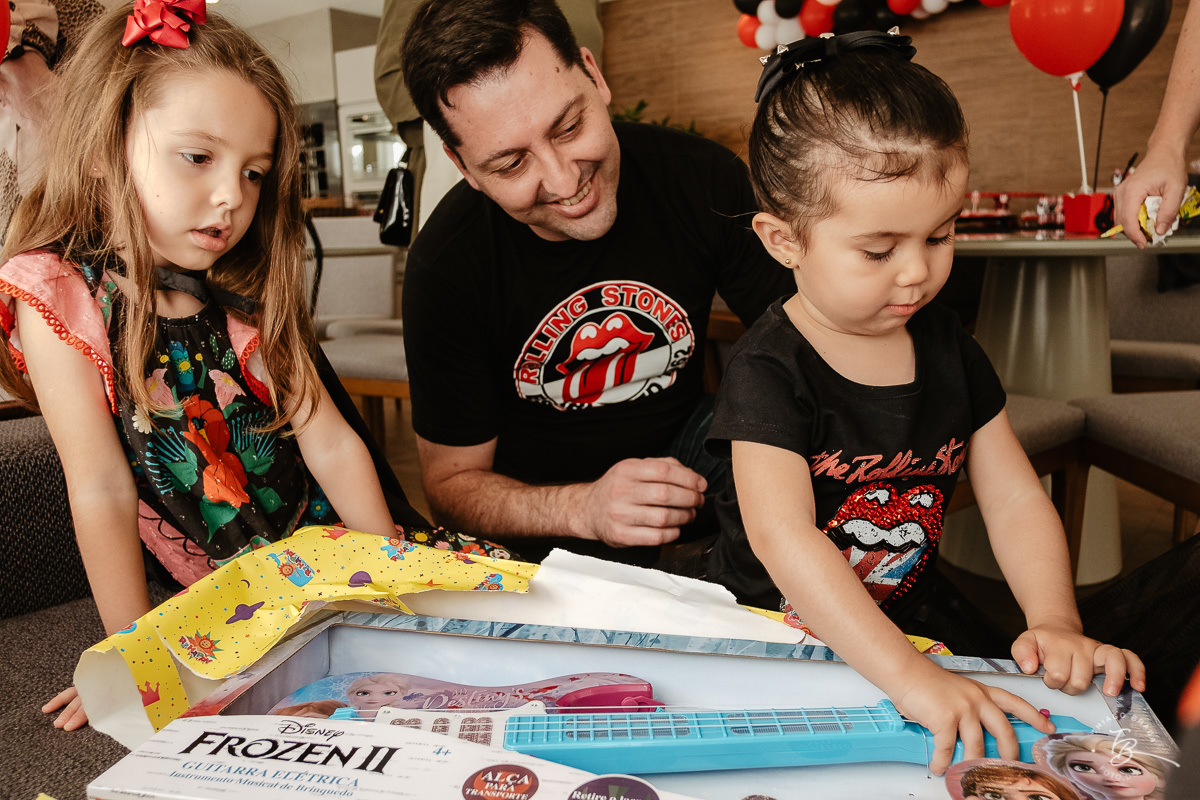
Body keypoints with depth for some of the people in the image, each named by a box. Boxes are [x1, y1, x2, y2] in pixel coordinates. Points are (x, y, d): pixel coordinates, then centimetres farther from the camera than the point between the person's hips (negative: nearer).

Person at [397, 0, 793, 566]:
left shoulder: (704, 179, -16)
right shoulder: (445, 269, -19)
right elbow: (451, 482, -10)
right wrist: (585, 509, -30)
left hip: (684, 451, 2)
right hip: (543, 514, -2)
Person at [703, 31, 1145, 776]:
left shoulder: (949, 349, 1)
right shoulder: (769, 370, -19)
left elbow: (1017, 498, 4)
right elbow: (782, 536, -30)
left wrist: (1055, 621, -12)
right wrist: (906, 675, -36)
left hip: (903, 628, 5)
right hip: (766, 636, -4)